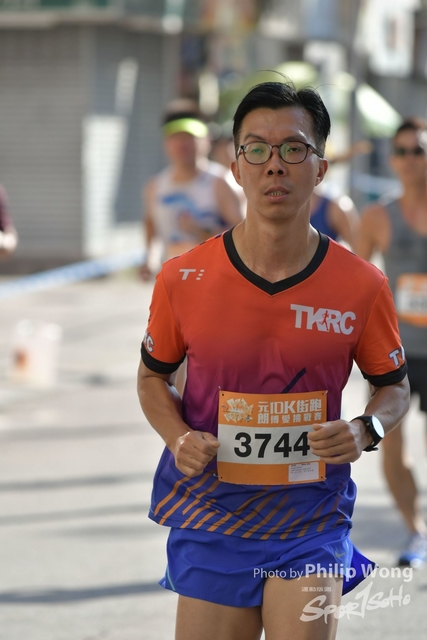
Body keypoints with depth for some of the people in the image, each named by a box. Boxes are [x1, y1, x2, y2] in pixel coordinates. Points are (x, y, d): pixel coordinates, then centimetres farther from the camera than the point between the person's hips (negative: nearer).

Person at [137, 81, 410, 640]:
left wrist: (367, 430, -12)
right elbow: (153, 374, 11)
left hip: (313, 525, -1)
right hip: (211, 520, 1)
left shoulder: (362, 285, -5)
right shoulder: (183, 279, -5)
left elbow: (394, 385, 9)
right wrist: (178, 438, -8)